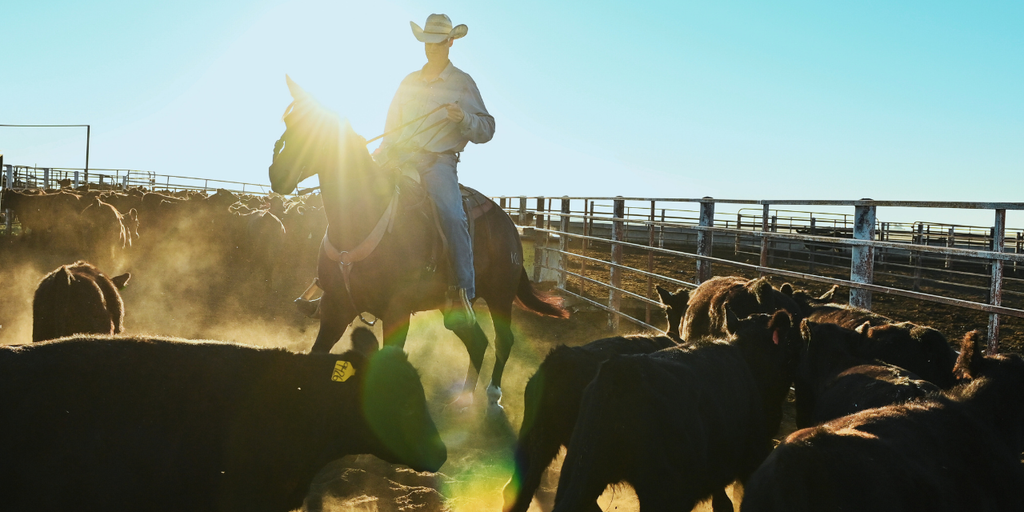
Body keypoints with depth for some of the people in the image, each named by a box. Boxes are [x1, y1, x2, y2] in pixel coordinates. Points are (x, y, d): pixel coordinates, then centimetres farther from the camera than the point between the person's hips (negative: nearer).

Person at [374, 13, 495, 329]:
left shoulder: (462, 84, 8)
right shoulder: (409, 82, 20)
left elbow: (487, 129, 4)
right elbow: (392, 126, 26)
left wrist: (463, 118, -15)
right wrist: (384, 153, 7)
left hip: (438, 163, -5)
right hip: (400, 158, 5)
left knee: (452, 216, -31)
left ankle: (462, 295, -30)